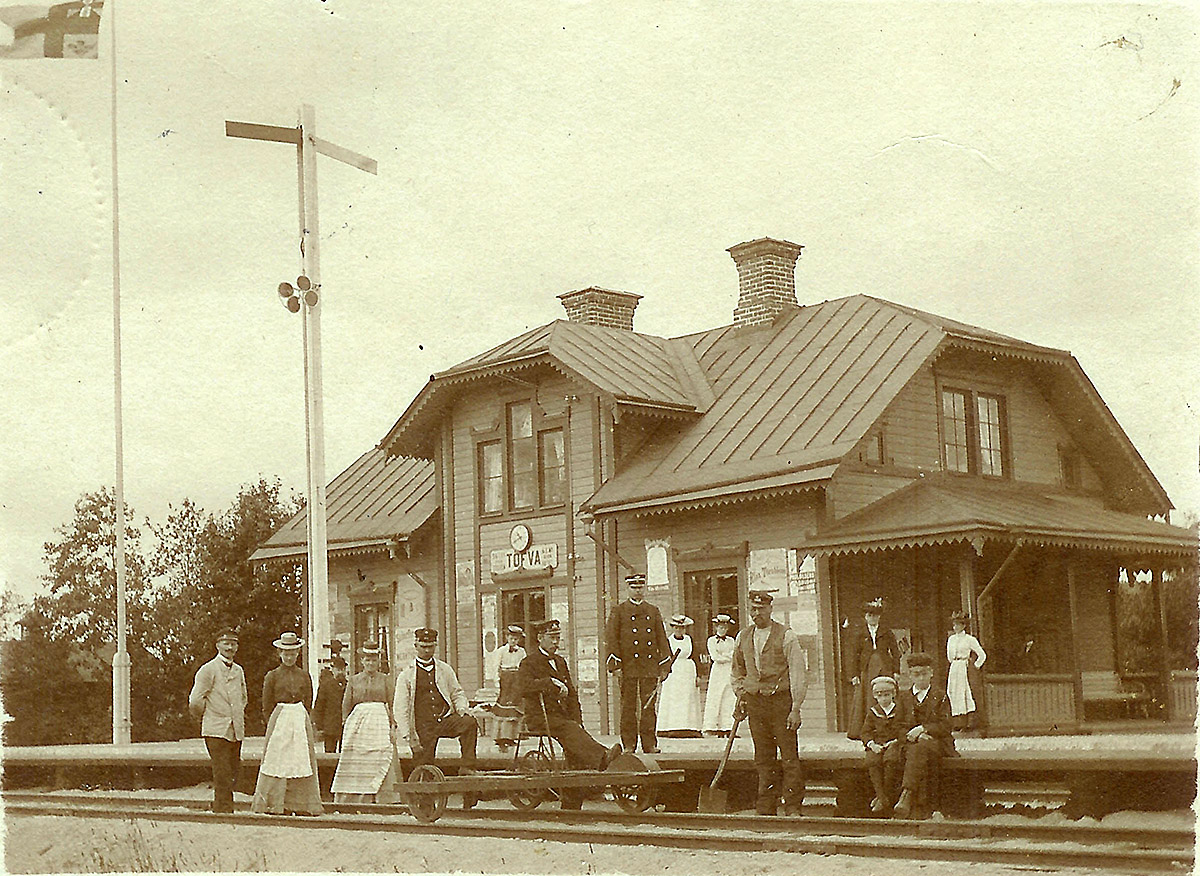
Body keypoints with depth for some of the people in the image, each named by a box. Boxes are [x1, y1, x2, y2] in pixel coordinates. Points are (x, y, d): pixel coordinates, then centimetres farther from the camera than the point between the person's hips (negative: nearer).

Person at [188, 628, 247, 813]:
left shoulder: (239, 671, 14)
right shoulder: (208, 670, -6)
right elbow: (195, 702, -8)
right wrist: (209, 717, 5)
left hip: (236, 731, 7)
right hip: (216, 731, -7)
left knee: (233, 775, 9)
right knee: (223, 777, -10)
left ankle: (218, 807, 20)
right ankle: (224, 809, -7)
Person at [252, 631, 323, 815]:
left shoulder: (304, 675, 11)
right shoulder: (273, 676, 4)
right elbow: (266, 706, 4)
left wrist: (305, 722, 8)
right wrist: (274, 725, -1)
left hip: (301, 721, 3)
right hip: (279, 719, -2)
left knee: (302, 760, -1)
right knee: (278, 762, -4)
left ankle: (301, 805, 2)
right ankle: (278, 805, -2)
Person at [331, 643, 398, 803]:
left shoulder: (386, 679, 9)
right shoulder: (353, 680, 12)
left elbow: (393, 705, 7)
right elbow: (346, 706, 12)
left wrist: (392, 728, -2)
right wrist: (347, 726, 3)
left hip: (380, 722, -1)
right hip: (357, 720, 1)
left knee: (381, 765, -6)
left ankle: (382, 801, -6)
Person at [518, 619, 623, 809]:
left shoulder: (561, 661, 22)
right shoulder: (529, 663, 1)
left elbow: (572, 694, 21)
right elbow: (525, 687, -18)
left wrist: (577, 721, 7)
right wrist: (551, 682, -26)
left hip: (561, 715, 6)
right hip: (539, 718, -6)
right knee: (569, 730, -34)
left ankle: (571, 804, -14)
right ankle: (601, 758, -57)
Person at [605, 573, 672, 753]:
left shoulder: (653, 611, 15)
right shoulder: (619, 611, 6)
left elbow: (662, 638, 15)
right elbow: (611, 637, 1)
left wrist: (664, 664, 8)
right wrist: (615, 663, -8)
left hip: (650, 667, 2)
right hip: (628, 667, -2)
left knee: (649, 706, 1)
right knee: (628, 707, 0)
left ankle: (650, 744, 5)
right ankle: (629, 744, 5)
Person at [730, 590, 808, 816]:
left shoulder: (786, 636, -5)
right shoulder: (743, 637, 11)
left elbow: (798, 673, -8)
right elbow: (736, 670, 26)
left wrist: (796, 708, -12)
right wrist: (740, 693, 12)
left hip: (781, 699, -4)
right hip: (755, 701, 4)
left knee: (789, 757, -5)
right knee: (763, 758, 7)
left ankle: (793, 807, 0)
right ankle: (765, 807, 12)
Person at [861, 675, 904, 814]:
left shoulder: (899, 711, 8)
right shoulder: (872, 712, 16)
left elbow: (904, 730, 2)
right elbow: (866, 731, 12)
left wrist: (895, 742, -15)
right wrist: (871, 744, -8)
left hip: (894, 744, -2)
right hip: (877, 745, 3)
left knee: (891, 760, -36)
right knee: (872, 761, -31)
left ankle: (888, 795, -24)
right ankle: (882, 797, -27)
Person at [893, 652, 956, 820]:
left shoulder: (940, 697, 13)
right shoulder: (903, 697, 18)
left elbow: (945, 726, 1)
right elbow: (900, 726, 9)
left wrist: (923, 729, -14)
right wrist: (917, 735, -10)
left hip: (938, 743, -1)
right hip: (911, 743, 1)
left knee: (921, 749, -37)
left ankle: (907, 795, -46)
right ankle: (925, 806, -41)